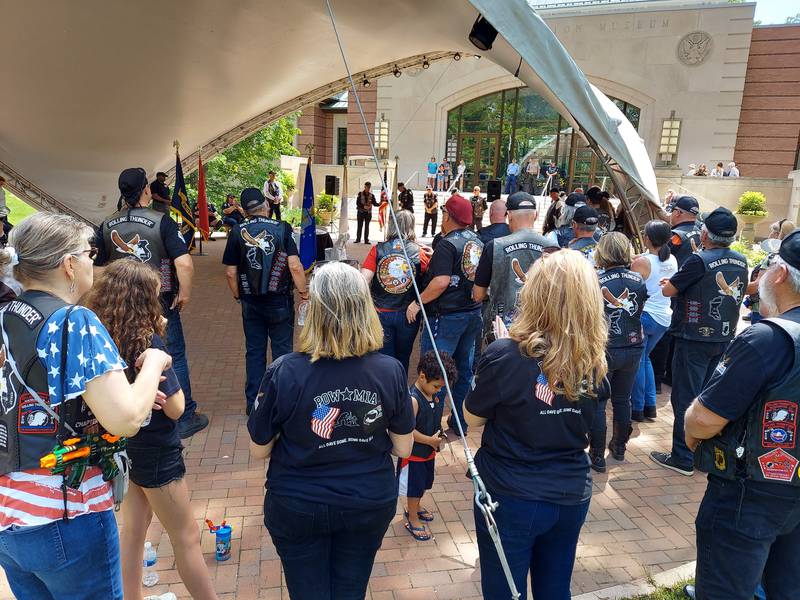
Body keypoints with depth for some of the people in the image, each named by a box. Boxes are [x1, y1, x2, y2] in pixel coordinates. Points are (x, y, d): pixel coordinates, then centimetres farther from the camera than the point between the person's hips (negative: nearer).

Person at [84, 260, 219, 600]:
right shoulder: (147, 341, -26)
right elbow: (175, 408, -20)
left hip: (122, 448, 7)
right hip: (155, 452, -7)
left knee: (133, 528, 23)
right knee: (186, 537, 8)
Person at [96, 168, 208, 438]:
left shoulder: (107, 226, 0)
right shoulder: (162, 222, -14)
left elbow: (98, 267, 3)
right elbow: (184, 264, -25)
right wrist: (184, 293, -11)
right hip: (160, 302, -4)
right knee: (174, 357, 8)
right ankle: (184, 419, 16)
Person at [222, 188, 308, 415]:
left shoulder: (237, 232, -4)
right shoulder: (282, 228, -9)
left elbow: (230, 272, -1)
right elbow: (295, 266, -14)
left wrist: (238, 296, 15)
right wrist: (303, 291, -2)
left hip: (251, 302, 2)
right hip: (280, 301, -2)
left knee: (254, 352, 13)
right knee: (282, 350, 10)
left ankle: (254, 403, 21)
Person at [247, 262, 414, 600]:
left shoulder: (284, 372, -24)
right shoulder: (390, 371, -18)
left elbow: (258, 451, -10)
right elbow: (403, 449, -6)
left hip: (299, 507, -1)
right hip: (370, 505, 2)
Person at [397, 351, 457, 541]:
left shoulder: (434, 396, -2)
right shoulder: (413, 399, -29)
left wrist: (439, 437, -1)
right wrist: (430, 440, -25)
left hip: (428, 452, 8)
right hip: (413, 454, -8)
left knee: (423, 484, 26)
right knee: (414, 487, 10)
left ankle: (414, 508, 49)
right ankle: (413, 520, 29)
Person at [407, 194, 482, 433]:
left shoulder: (447, 244, -16)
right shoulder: (477, 241, 9)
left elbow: (442, 281, -25)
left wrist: (418, 302, -17)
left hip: (447, 315, -8)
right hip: (473, 312, 8)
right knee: (464, 369, 15)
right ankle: (461, 421, 25)